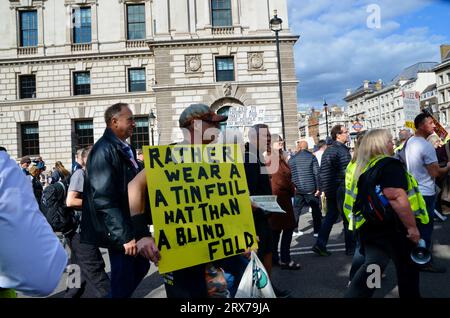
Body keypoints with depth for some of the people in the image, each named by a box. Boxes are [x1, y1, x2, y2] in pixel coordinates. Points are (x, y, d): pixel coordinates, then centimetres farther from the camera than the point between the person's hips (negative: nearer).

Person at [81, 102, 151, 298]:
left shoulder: (124, 148, 11)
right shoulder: (104, 150, -17)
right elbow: (104, 199, -24)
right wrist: (123, 236, -23)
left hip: (134, 226, 9)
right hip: (121, 232, -9)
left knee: (141, 267, 21)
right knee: (123, 280, 3)